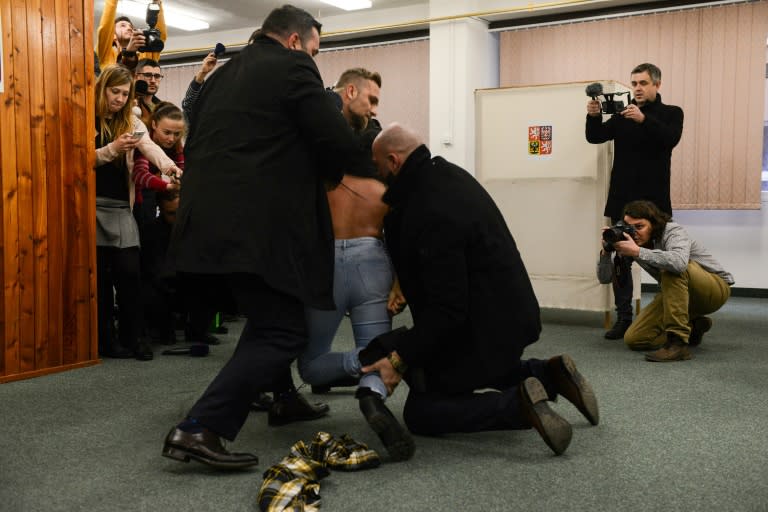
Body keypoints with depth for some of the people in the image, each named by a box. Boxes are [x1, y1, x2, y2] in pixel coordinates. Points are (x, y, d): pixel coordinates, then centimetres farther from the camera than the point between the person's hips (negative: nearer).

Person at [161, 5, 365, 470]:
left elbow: (196, 147, 25)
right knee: (284, 332, -3)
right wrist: (327, 175, 15)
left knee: (267, 320, 25)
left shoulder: (222, 75, 21)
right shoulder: (293, 68, -2)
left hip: (211, 221, 9)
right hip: (258, 227, -9)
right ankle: (199, 429, -9)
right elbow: (342, 147, -9)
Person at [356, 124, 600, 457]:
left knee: (420, 414, 3)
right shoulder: (446, 173, 2)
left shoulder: (432, 214, -28)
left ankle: (517, 404, -14)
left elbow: (446, 310, -27)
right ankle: (548, 376, 15)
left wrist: (399, 359, -21)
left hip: (485, 328, -9)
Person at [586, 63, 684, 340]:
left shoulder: (671, 113, 4)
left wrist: (644, 120, -28)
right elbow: (596, 137, 4)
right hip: (622, 199, 3)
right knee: (620, 259, 4)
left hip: (654, 200, -3)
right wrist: (593, 116, -15)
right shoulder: (622, 115, 13)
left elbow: (670, 139, -14)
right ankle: (623, 319, 11)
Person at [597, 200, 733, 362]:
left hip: (716, 287, -6)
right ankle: (692, 328, 12)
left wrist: (637, 252, -45)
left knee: (673, 268, -39)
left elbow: (679, 262, -49)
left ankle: (678, 343, -33)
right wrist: (606, 252, -24)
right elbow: (605, 278, -6)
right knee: (633, 339, -9)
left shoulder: (673, 231, -24)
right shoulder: (632, 243, -7)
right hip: (680, 292, 6)